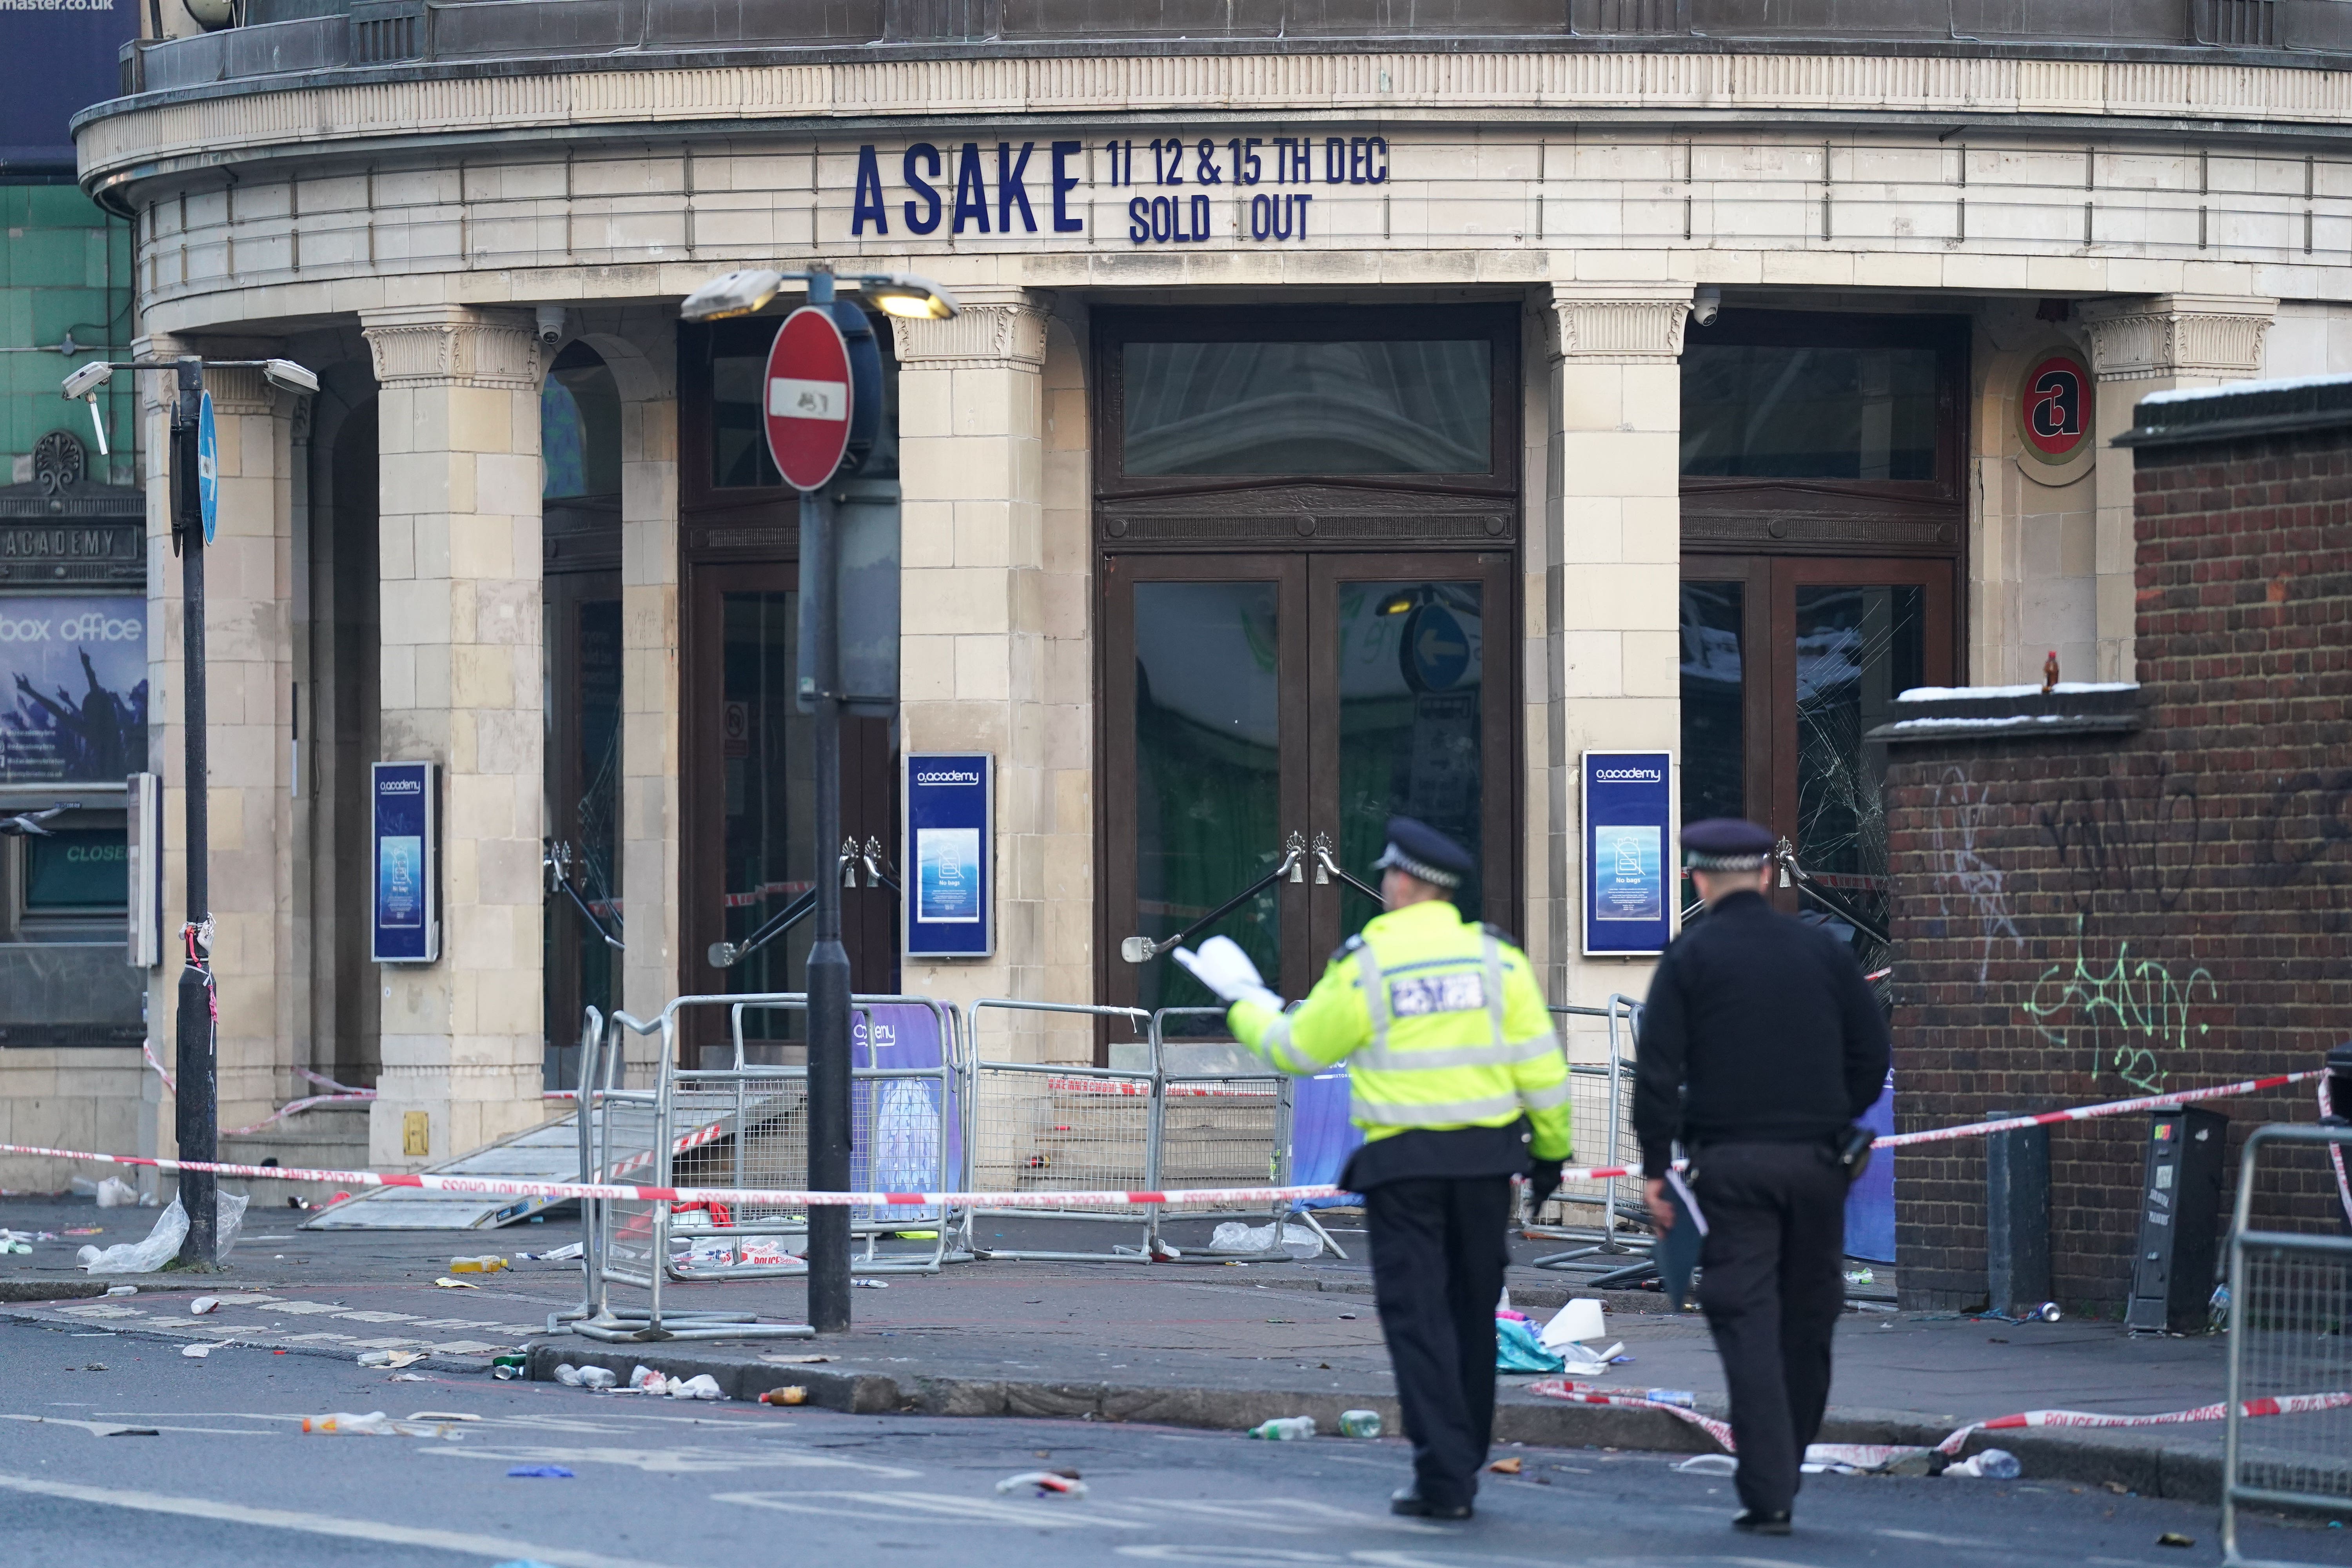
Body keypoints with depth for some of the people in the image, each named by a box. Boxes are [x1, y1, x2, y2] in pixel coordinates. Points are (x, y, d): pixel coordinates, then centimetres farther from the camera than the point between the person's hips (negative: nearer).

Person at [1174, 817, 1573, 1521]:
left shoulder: (1364, 967, -5)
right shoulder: (1496, 959, 1)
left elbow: (1295, 1049, 6)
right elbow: (1541, 1066, 1)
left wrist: (1243, 1001, 24)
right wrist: (1550, 1148, 13)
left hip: (1402, 1163, -3)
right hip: (1485, 1159, 3)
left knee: (1417, 1317, -1)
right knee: (1471, 1315, 14)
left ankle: (1443, 1479, -8)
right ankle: (1463, 1468, 20)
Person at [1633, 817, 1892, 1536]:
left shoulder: (1691, 957, -1)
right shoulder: (1823, 950, 7)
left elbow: (1657, 1068, -6)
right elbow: (1871, 1051, 7)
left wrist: (1655, 1167, -1)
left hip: (1730, 1161, -3)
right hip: (1815, 1164, 3)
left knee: (1748, 1325, -4)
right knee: (1807, 1322, 13)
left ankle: (1767, 1494, -11)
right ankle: (1783, 1470, 20)